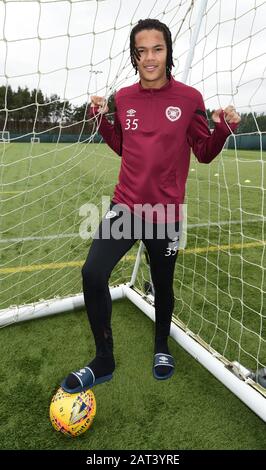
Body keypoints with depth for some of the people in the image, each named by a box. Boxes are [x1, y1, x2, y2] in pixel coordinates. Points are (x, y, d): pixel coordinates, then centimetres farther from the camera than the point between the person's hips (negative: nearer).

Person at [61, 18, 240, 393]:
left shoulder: (189, 98, -4)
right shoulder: (123, 98, 5)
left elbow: (204, 153, 1)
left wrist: (223, 128, -16)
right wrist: (102, 119, 5)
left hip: (165, 212, -1)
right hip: (125, 205, 2)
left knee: (163, 285, 12)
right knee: (92, 273, -15)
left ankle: (162, 347, 43)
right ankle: (104, 361, 7)